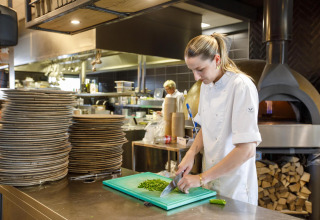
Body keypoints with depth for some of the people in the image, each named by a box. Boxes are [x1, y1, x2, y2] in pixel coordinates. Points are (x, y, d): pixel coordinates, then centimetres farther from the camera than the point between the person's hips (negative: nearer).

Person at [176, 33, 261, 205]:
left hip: (234, 186, -6)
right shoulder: (206, 85, 3)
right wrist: (191, 154, -5)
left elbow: (247, 150, -26)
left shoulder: (242, 86, -21)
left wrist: (202, 178, -22)